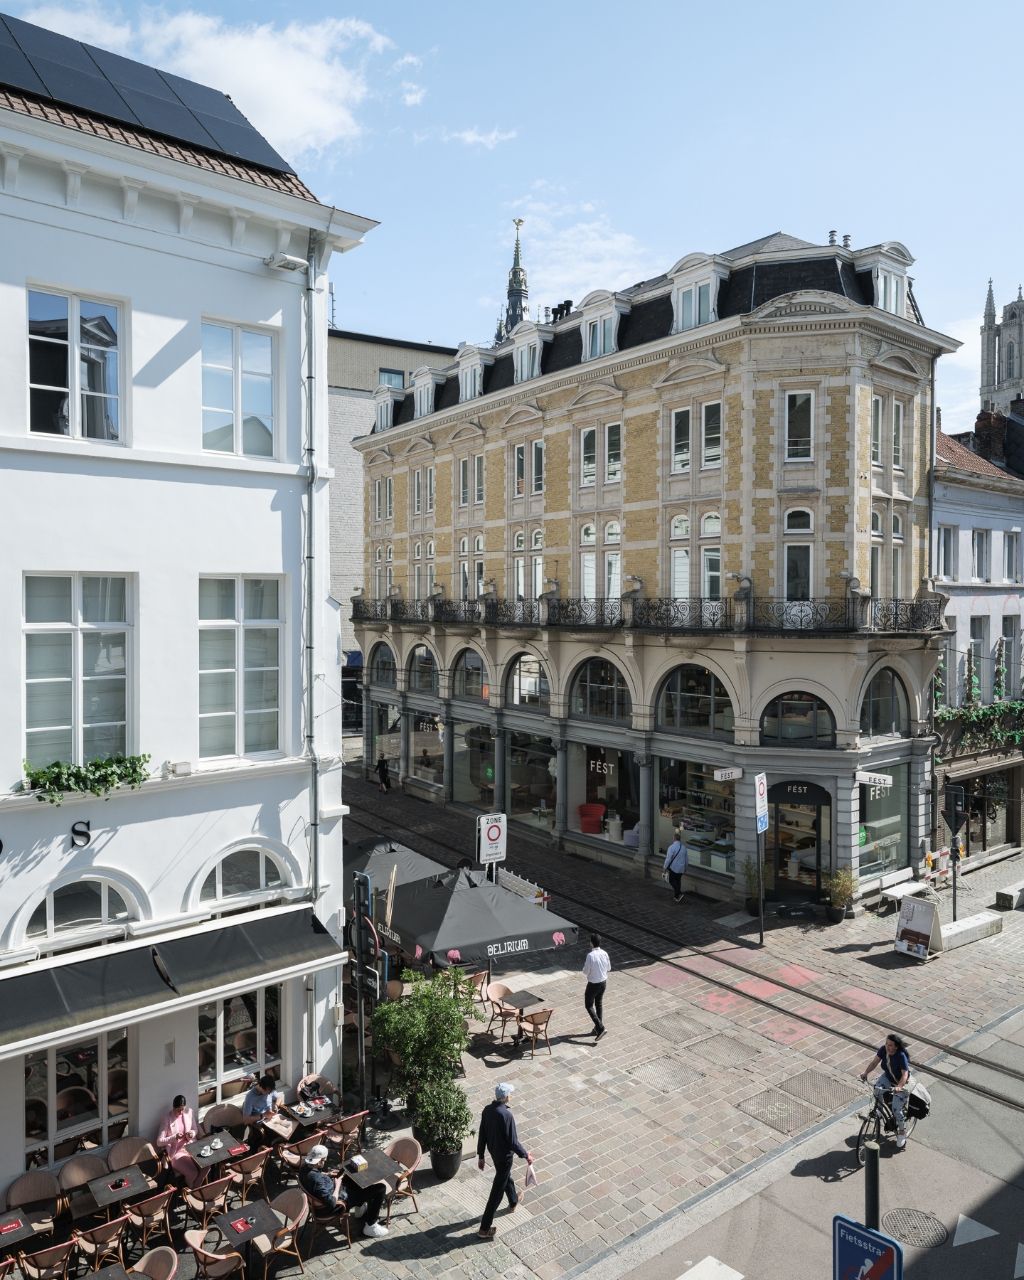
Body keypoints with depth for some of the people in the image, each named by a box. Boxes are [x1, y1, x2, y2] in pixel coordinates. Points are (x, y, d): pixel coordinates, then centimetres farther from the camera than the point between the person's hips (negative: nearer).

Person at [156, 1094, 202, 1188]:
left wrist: (192, 1133, -12)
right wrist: (174, 1137, -25)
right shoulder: (167, 1119, -12)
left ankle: (197, 1189, 5)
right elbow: (159, 1142, -12)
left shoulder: (189, 1112, 1)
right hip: (176, 1152, -4)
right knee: (193, 1172, -25)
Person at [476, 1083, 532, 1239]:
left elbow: (482, 1135, 0)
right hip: (504, 1154, -7)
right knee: (497, 1190, 5)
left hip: (493, 1151, 7)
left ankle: (513, 1202, 56)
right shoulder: (507, 1115, -31)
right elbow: (513, 1141, -25)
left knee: (506, 1176, 32)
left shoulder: (487, 1110, -9)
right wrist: (526, 1155, -10)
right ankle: (485, 1228, 12)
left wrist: (481, 1156, 11)